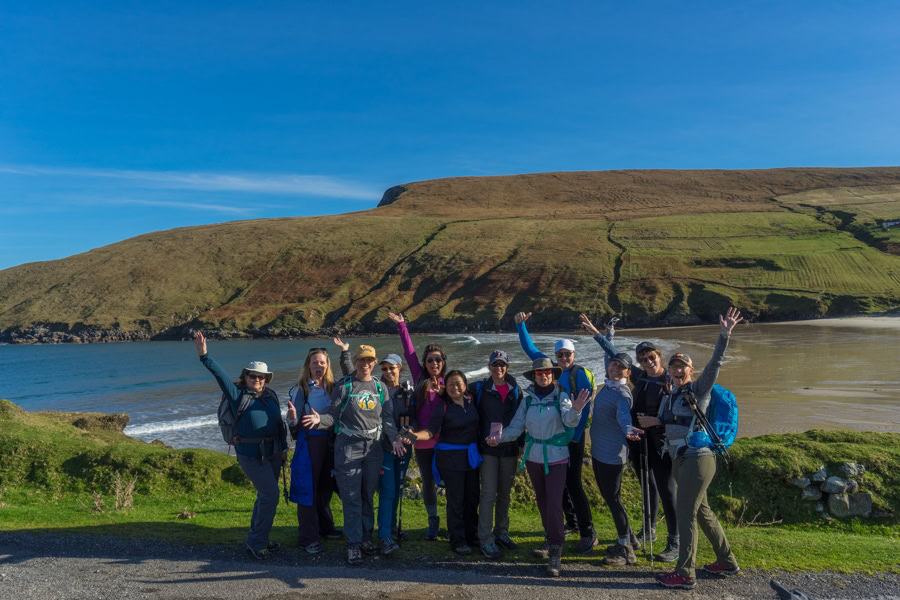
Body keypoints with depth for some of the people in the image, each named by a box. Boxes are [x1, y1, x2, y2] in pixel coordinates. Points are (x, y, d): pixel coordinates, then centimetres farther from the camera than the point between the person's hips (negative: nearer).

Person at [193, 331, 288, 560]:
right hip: (251, 455, -6)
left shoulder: (271, 395, 6)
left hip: (273, 453, 6)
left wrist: (284, 448, 10)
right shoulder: (237, 395, -7)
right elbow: (221, 376, -21)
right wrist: (204, 356, -33)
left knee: (265, 495, 15)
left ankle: (256, 539, 32)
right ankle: (257, 542, 5)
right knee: (270, 495, -10)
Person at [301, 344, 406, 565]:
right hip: (348, 447, -3)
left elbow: (387, 417, 9)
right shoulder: (344, 386, -1)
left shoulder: (380, 387, 8)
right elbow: (333, 415, -2)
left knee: (368, 495, 12)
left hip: (373, 447, 3)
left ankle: (366, 537, 25)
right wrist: (319, 419, -23)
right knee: (351, 498, -3)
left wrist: (394, 439, -5)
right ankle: (353, 544, 4)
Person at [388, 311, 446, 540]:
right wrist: (402, 325, 1)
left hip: (445, 441, -1)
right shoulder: (420, 378, 3)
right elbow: (409, 353, 2)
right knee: (428, 482, 12)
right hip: (423, 441, 1)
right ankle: (433, 521, 27)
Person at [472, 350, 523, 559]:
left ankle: (501, 532, 26)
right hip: (488, 448, -3)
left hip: (509, 448, 3)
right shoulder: (480, 389, -3)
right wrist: (475, 444, -5)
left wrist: (522, 443, 6)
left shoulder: (515, 390, 5)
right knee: (489, 493, -6)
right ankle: (486, 540, -1)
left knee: (505, 493, 12)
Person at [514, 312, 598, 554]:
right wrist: (521, 325, 6)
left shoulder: (581, 374, -10)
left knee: (573, 483, -8)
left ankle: (588, 534, 0)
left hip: (573, 435, -6)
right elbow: (530, 349, 13)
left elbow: (585, 407, -14)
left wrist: (575, 435, -17)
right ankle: (572, 521, 31)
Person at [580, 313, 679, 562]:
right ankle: (649, 530, 35)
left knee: (667, 492, -2)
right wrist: (597, 334, 16)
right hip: (639, 441, 5)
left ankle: (675, 543, 9)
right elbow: (616, 356, 13)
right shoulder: (639, 377, 4)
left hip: (662, 444, -5)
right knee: (648, 487, 19)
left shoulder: (672, 382, -9)